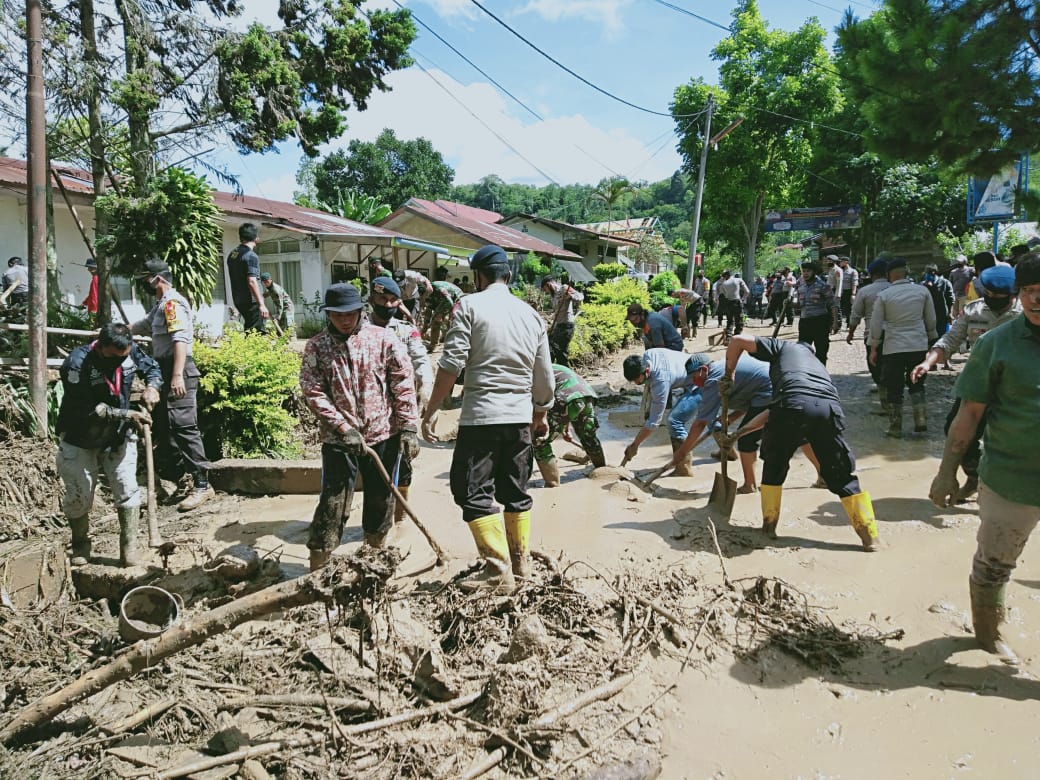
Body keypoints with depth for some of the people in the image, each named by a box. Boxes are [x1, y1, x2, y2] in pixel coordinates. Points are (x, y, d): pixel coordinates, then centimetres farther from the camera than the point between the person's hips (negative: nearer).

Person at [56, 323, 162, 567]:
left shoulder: (131, 352, -14)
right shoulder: (77, 364, -28)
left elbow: (152, 368, 6)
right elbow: (88, 410, -29)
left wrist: (152, 387, -15)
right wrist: (126, 414, -34)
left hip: (118, 437, 3)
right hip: (79, 441, -3)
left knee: (127, 491, -1)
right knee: (78, 497, 6)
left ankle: (129, 547, 9)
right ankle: (80, 545, 31)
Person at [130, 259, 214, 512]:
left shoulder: (172, 302, -11)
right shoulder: (160, 306, 21)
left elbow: (180, 340, -23)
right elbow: (142, 326, 39)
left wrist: (177, 376, -30)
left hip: (177, 372, -11)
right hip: (165, 372, 11)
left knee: (183, 427, -14)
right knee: (163, 427, 16)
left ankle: (201, 485, -14)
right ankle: (172, 477, 27)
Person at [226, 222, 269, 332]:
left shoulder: (232, 254, 13)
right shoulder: (251, 256, -14)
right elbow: (252, 281, -22)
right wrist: (261, 304, -23)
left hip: (238, 300, 9)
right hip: (251, 301, -9)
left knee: (249, 329, 17)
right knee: (258, 332, -8)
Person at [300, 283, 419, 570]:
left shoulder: (383, 338, 0)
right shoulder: (316, 347, 1)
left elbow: (403, 384, -2)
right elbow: (313, 393, -5)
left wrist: (408, 428, -7)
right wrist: (344, 428, -14)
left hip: (383, 435, 1)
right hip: (338, 439, -1)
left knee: (380, 499, 13)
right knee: (333, 504, -2)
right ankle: (319, 568, 9)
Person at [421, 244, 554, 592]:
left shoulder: (470, 305, -4)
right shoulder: (532, 314, 12)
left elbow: (451, 364, -13)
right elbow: (544, 377, 15)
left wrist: (431, 410, -6)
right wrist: (541, 415, 30)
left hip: (480, 416, -6)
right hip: (521, 417, 6)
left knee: (473, 493, 1)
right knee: (515, 491, 17)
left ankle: (499, 571, -2)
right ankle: (521, 560, 29)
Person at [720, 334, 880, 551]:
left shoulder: (783, 346, 30)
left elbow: (738, 340, 18)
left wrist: (729, 375, 30)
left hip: (793, 405, -4)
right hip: (829, 409, 4)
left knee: (774, 466, 21)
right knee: (841, 474, 19)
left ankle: (769, 526, 28)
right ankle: (870, 537, 20)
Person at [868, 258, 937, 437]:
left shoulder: (884, 295, -7)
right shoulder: (922, 291, 1)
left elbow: (876, 324, -3)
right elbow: (931, 320, 9)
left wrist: (873, 348, 6)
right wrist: (931, 339, 24)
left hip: (893, 348, -3)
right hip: (919, 346, 3)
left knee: (894, 388, 7)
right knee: (916, 384, 20)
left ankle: (895, 428, 12)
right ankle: (921, 420, 10)